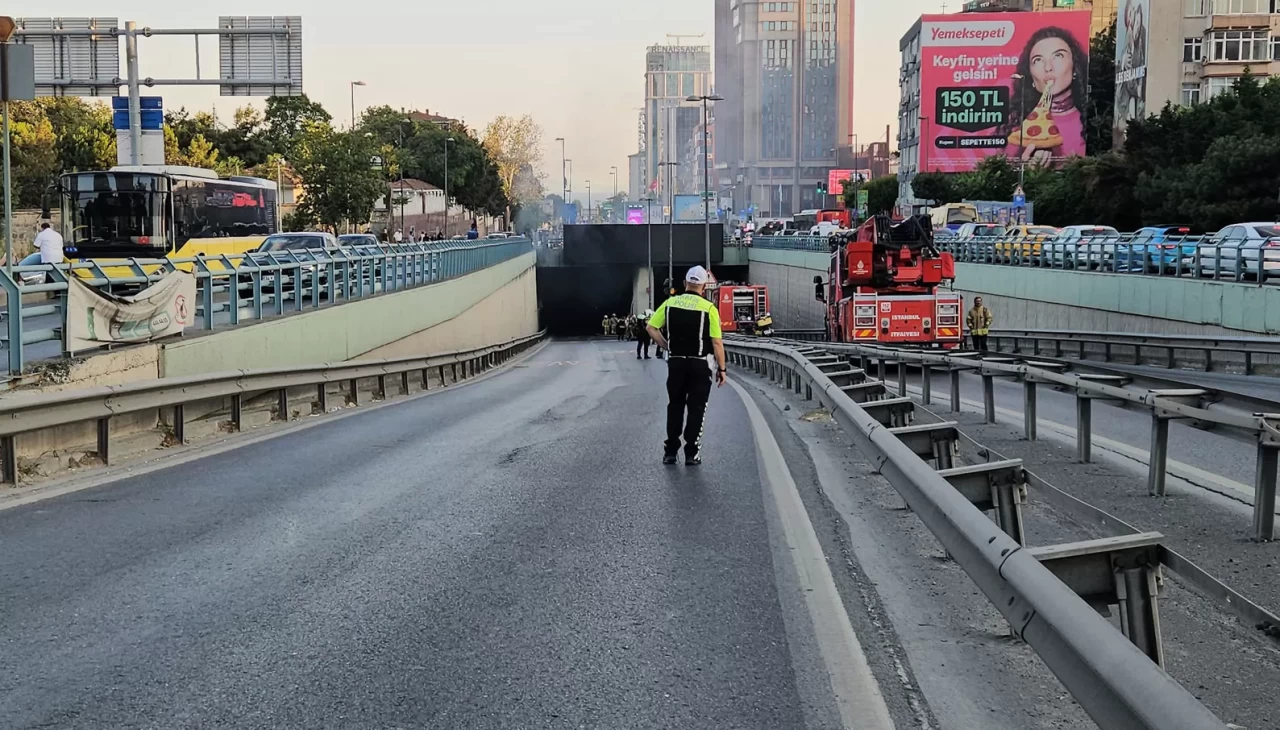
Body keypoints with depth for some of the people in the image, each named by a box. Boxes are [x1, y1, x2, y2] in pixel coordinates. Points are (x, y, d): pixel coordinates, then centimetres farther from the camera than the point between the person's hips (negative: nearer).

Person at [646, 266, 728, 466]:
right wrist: (722, 369, -3)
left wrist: (666, 346, 10)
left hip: (675, 363, 3)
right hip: (699, 365, -3)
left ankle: (670, 451, 16)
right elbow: (717, 342, -11)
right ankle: (692, 453, 7)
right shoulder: (708, 308, -10)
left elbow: (651, 327, 1)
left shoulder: (670, 303, 0)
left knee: (674, 406, 14)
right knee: (696, 409, 6)